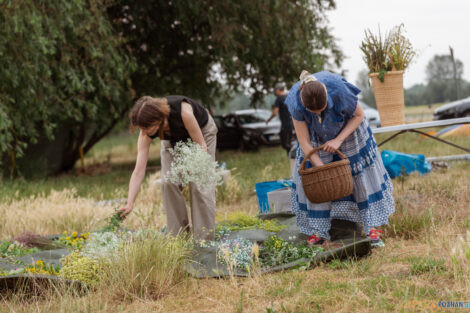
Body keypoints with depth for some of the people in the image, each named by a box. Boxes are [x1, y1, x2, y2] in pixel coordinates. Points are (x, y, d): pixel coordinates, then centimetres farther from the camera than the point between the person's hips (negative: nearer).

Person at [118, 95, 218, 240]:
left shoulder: (183, 112, -43)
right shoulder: (146, 133, -30)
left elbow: (201, 146, -29)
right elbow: (139, 171, -31)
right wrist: (129, 204, -38)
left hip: (201, 132, -3)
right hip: (173, 139, 4)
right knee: (168, 183, -10)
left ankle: (205, 239, -5)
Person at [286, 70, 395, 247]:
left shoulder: (339, 90, -39)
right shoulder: (295, 102, -35)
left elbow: (359, 115, -18)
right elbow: (304, 142, -25)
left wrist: (338, 140, -26)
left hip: (347, 126, -1)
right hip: (317, 134, 1)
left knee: (360, 172, -1)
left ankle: (373, 226, 6)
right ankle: (318, 232, 6)